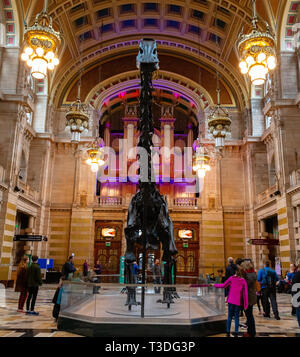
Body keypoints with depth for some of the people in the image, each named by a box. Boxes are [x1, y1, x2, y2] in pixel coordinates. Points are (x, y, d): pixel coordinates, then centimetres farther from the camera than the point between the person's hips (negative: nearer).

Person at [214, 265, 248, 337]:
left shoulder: (231, 278, -6)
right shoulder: (243, 280, -2)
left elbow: (223, 285, 0)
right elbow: (245, 293, -2)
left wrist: (214, 285, 13)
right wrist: (245, 304, 1)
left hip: (231, 300, -1)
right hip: (238, 302, 1)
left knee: (230, 316, 9)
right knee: (236, 317, 9)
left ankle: (228, 332, 10)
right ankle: (236, 333, 6)